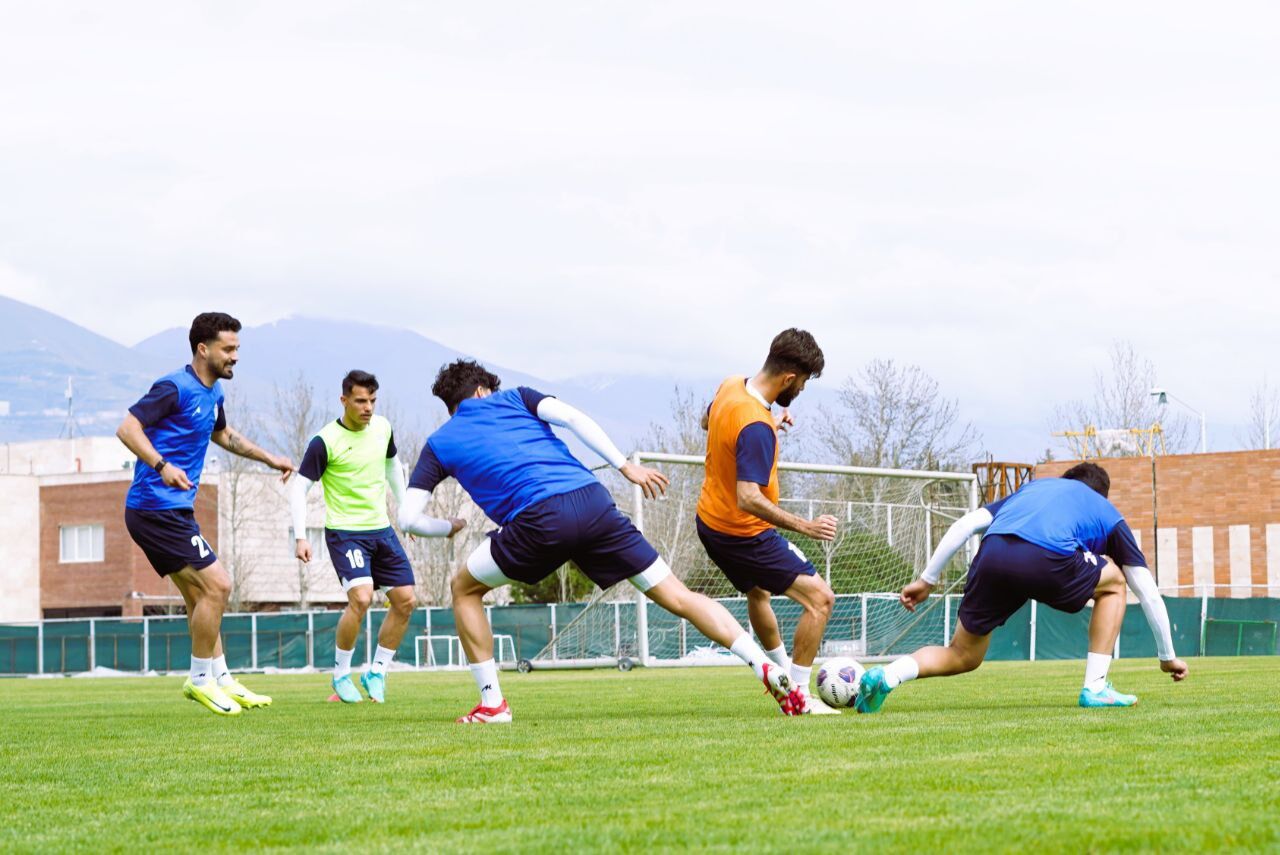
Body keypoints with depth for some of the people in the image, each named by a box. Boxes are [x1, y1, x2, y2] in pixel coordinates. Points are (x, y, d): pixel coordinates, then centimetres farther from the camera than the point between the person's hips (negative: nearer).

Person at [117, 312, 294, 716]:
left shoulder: (212, 392, 14)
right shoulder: (175, 388, -15)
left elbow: (223, 435, 35)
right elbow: (127, 428, -23)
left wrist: (269, 459, 31)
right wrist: (161, 465, -37)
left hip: (175, 510, 10)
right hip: (157, 510, -10)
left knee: (200, 596, 14)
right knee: (216, 585, -11)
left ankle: (220, 679, 22)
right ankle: (201, 678, -1)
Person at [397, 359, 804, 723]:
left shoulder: (439, 444, 21)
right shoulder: (514, 398, 25)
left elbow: (409, 517, 13)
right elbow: (570, 416, 5)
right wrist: (626, 466, 6)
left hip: (538, 520, -3)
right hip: (592, 500, 3)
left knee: (464, 588, 23)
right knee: (676, 596, 6)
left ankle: (492, 703, 16)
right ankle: (768, 668, -7)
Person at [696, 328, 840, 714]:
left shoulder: (730, 386, -4)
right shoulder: (755, 427, -32)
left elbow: (707, 421, 20)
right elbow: (748, 498, -37)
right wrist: (805, 526, -39)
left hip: (710, 520, 10)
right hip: (745, 534, -10)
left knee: (758, 592, 34)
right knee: (820, 598, -8)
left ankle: (782, 670, 53)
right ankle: (799, 696, -6)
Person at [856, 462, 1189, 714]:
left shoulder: (1035, 487, 39)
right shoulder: (1107, 513, 33)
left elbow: (965, 525, 25)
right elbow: (1149, 593, 35)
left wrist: (927, 579, 28)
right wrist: (1168, 656, 45)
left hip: (993, 555, 3)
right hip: (1048, 561, -3)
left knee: (962, 657, 20)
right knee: (1114, 582, 29)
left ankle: (887, 675, -8)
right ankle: (1095, 687, 20)